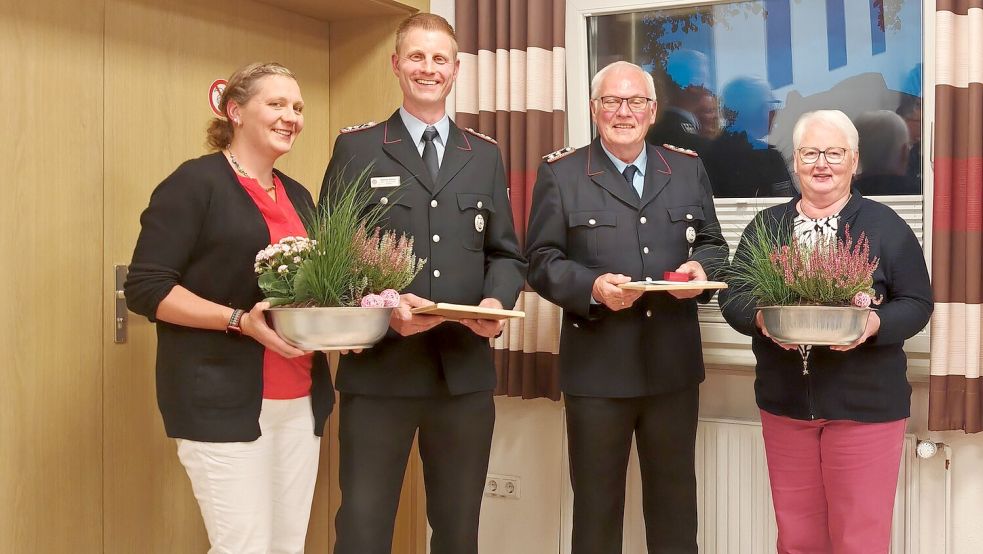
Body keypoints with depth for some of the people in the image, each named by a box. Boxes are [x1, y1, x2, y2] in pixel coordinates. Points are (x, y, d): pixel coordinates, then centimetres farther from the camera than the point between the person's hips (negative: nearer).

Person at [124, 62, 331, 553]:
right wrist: (241, 320, -22)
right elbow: (145, 287, -12)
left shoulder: (297, 195, 17)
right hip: (223, 400, -7)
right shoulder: (194, 183, -6)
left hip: (301, 400, 7)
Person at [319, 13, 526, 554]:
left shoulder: (485, 155, 12)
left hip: (465, 371, 3)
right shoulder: (356, 147, 2)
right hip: (378, 368, -3)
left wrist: (496, 301, -9)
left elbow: (505, 254, 12)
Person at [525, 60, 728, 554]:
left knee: (675, 500, 15)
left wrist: (701, 268, -9)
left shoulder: (688, 168, 10)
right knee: (597, 504, 9)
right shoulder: (560, 173, 1)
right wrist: (592, 287, -20)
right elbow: (542, 260, -3)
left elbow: (712, 244, 14)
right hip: (597, 366, -3)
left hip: (675, 365, 3)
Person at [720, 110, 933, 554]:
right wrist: (761, 318, -16)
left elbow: (917, 304, -1)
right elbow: (732, 295, 6)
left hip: (865, 404, -3)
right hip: (784, 402, 3)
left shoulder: (886, 227, 0)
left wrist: (874, 323, -21)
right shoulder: (765, 226, 8)